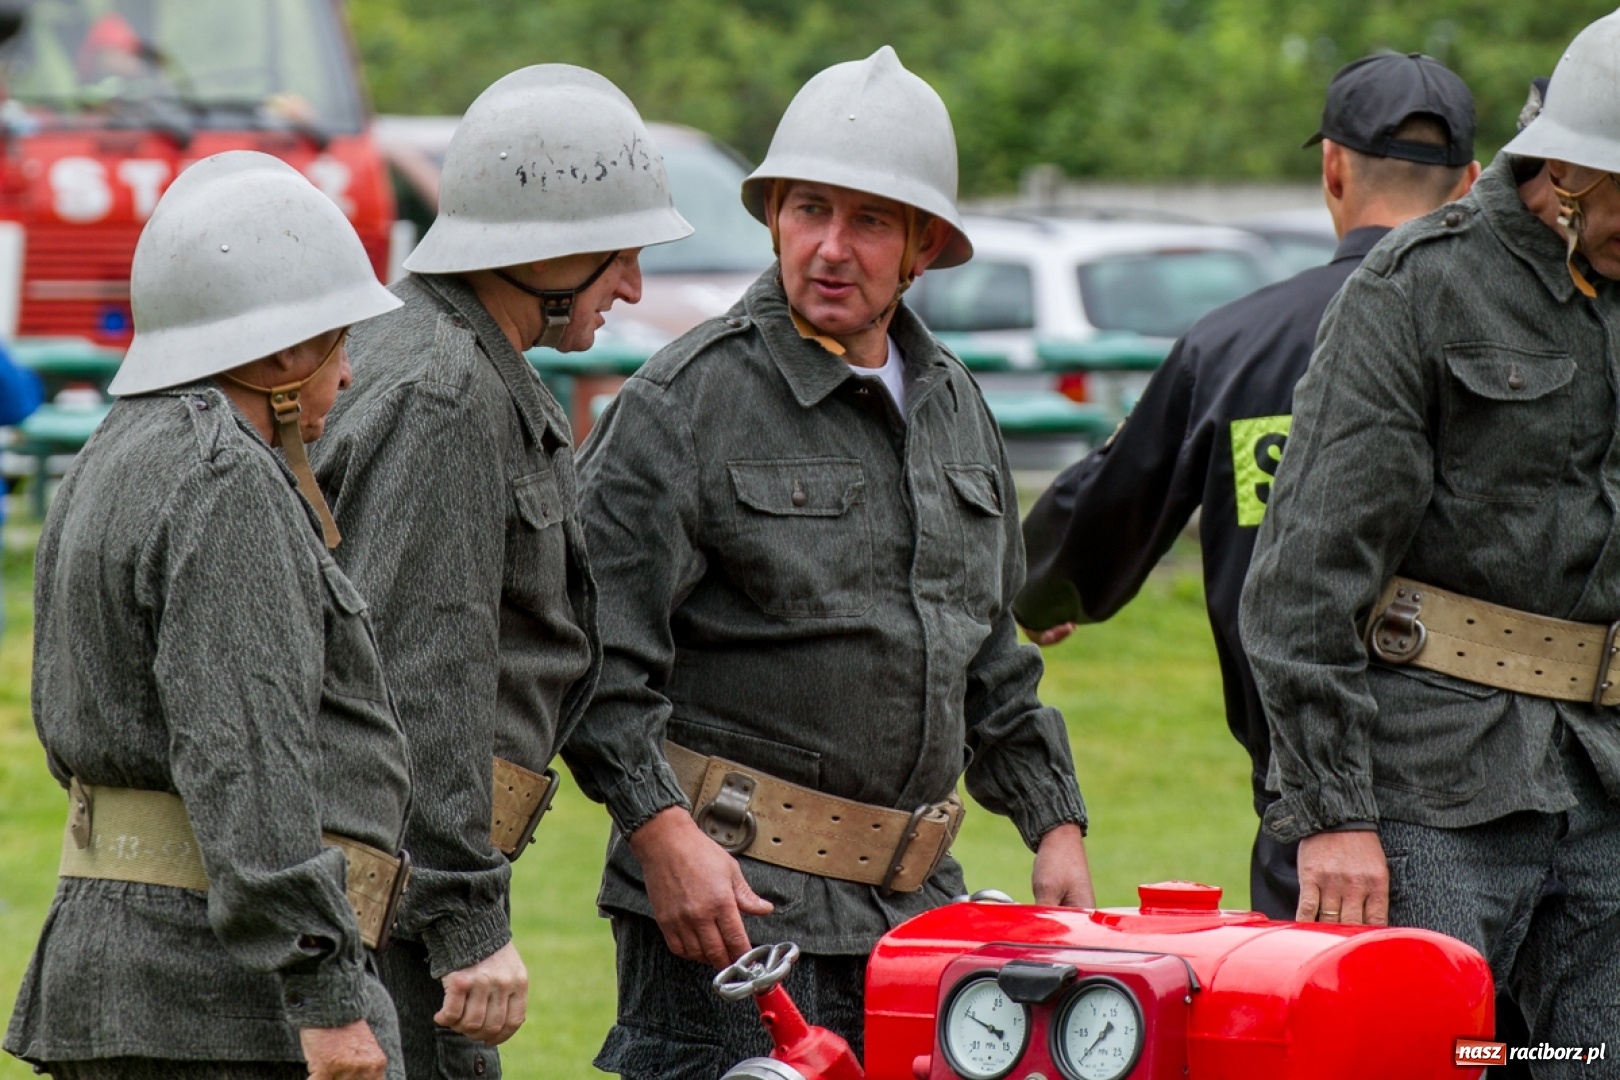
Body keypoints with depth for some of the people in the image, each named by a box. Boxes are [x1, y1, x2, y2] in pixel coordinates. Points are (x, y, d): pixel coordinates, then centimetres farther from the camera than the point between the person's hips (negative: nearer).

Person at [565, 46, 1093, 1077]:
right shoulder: (687, 402, -6)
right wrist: (662, 832, -19)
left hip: (914, 906, 7)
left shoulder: (954, 407, 16)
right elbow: (599, 657, -11)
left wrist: (1054, 820, 18)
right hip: (732, 892, -6)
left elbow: (992, 658, 26)